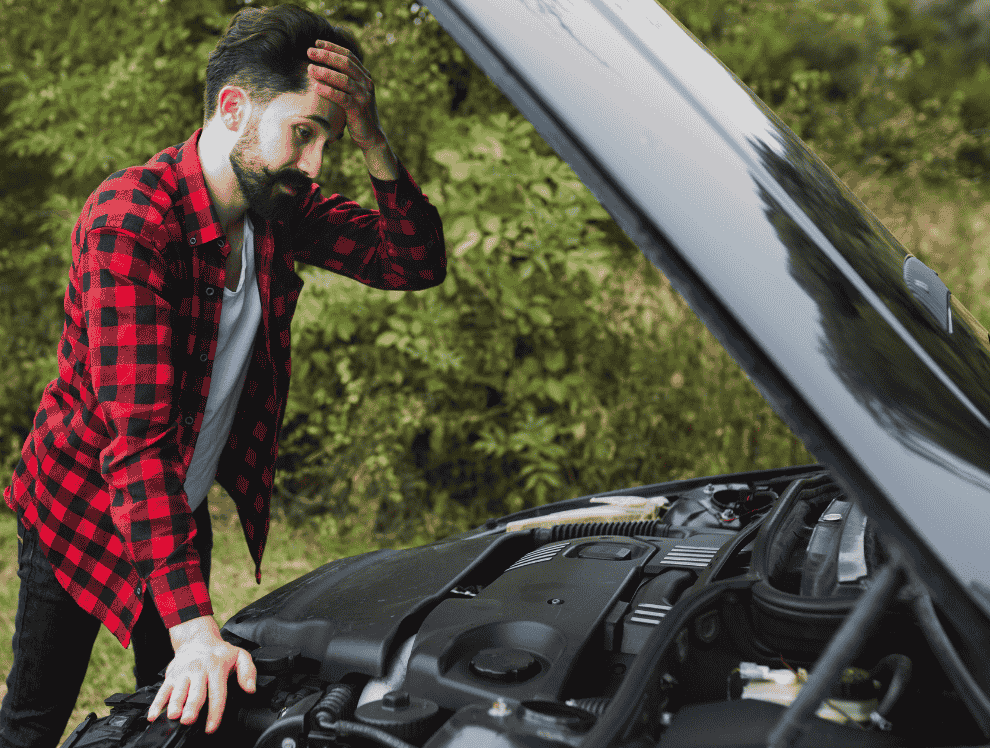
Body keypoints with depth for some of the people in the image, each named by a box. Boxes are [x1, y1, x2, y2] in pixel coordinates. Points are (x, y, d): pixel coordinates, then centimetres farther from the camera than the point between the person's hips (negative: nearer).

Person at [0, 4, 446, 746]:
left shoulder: (279, 205, -11)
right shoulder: (129, 222, -32)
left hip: (184, 515, 6)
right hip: (82, 509, -6)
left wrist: (373, 142, -27)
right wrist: (195, 628, -45)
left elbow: (417, 262, -9)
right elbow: (137, 437, -38)